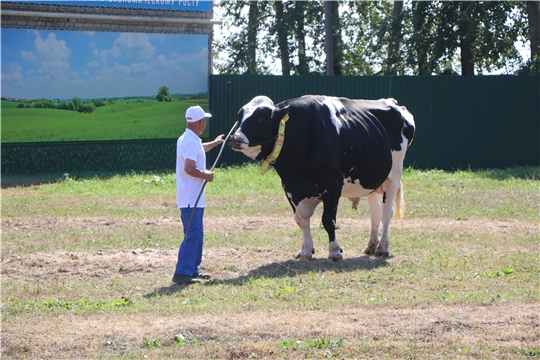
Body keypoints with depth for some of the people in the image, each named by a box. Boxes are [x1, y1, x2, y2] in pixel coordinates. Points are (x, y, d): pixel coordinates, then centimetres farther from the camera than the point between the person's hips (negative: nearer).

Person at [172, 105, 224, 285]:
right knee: (192, 235, -13)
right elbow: (189, 168, -29)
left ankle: (192, 270, 23)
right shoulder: (192, 142, -18)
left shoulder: (187, 139, 15)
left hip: (192, 197, 11)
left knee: (197, 234, 17)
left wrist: (214, 143, 53)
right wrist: (206, 175, -14)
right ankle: (182, 273, -15)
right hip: (191, 198, -11)